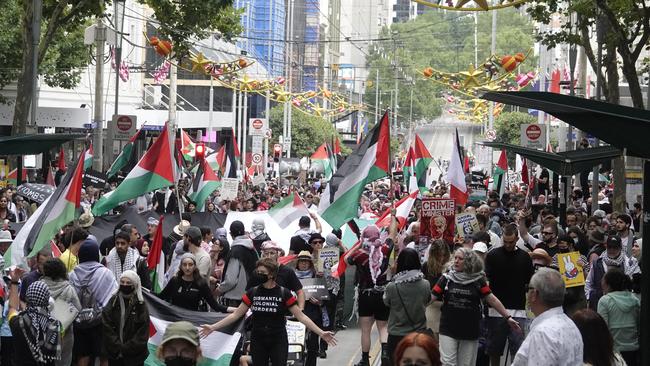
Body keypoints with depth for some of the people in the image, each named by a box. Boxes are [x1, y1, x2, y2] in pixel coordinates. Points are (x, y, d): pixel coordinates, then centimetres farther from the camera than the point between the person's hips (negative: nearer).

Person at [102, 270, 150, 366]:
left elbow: (143, 334, -7)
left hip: (135, 357, -2)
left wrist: (125, 349, -14)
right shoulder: (112, 303, 2)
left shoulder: (141, 306, -2)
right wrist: (118, 348, -14)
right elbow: (107, 328, -4)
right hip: (114, 355, 2)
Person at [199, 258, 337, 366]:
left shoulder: (284, 293, -6)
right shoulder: (252, 293, 1)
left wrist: (321, 333, -15)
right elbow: (236, 315, 4)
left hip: (278, 341, -2)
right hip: (258, 341, 2)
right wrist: (213, 327, -2)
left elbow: (301, 316, -7)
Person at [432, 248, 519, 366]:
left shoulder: (478, 280, 1)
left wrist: (508, 317, -2)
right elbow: (432, 297, 1)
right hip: (448, 330, 0)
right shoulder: (447, 278, 1)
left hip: (470, 332, 0)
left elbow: (491, 299, 2)